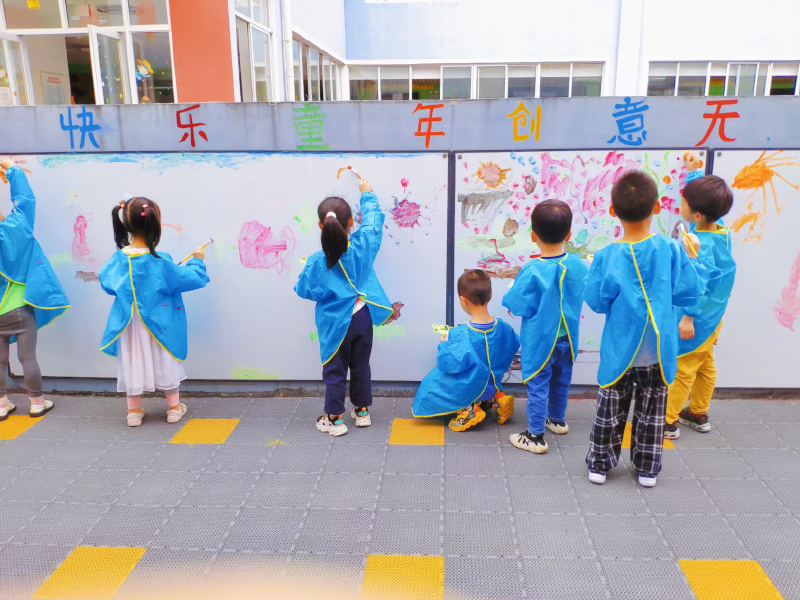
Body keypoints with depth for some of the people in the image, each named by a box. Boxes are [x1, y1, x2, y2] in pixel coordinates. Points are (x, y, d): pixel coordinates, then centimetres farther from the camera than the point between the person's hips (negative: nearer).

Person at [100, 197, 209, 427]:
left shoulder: (118, 259, -9)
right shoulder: (160, 263, -21)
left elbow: (106, 283, 7)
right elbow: (191, 279, -13)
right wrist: (197, 261, 4)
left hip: (130, 324, 3)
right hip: (159, 326, -3)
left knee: (132, 362, 14)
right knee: (165, 361, 14)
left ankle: (134, 411, 25)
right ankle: (174, 408, 26)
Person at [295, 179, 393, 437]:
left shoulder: (316, 262, -18)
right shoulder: (363, 245, -13)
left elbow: (304, 290, -4)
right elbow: (373, 218, 6)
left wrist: (306, 271, 14)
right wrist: (367, 194, 20)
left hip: (336, 324, -3)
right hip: (362, 317, 3)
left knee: (334, 372, 10)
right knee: (361, 367, 19)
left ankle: (335, 419, 19)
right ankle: (362, 411, 33)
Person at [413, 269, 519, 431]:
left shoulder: (462, 336, -32)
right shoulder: (503, 328, -14)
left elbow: (448, 363, -29)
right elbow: (514, 346, 4)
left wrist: (444, 344, -11)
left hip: (467, 391, -6)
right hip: (492, 385, 7)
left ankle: (468, 408, -5)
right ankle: (495, 399, 9)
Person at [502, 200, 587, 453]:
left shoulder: (532, 271, -25)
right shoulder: (578, 266, -8)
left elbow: (518, 307, -19)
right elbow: (584, 295, 7)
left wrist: (510, 295, 0)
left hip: (540, 342, -6)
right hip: (567, 338, 6)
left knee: (538, 385, 5)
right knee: (561, 380, 24)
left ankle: (535, 436, 14)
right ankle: (557, 420, 44)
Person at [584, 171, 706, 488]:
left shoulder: (606, 257, -16)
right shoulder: (671, 251, -14)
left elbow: (596, 301, -9)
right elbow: (688, 294, -7)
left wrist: (594, 272, 6)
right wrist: (692, 259, 4)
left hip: (619, 352, -1)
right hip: (658, 353, 1)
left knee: (610, 412, 15)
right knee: (652, 413, 18)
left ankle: (600, 465, 28)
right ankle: (647, 469, 31)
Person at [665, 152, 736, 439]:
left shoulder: (701, 245, -28)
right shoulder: (720, 229, -2)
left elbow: (700, 283, -30)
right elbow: (703, 195, 15)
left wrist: (688, 317, -28)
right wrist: (694, 171, 21)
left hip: (696, 319, -9)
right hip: (711, 318, 9)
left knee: (680, 371, 1)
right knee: (705, 366, 19)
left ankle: (667, 422, 11)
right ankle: (699, 414, 34)